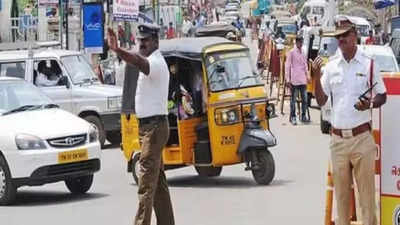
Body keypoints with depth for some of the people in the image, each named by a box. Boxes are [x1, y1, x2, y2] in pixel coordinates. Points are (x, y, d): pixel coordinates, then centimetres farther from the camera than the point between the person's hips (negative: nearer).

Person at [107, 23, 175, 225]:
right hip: (149, 126, 11)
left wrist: (117, 50, -55)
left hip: (154, 127, -11)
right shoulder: (151, 62, 16)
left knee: (146, 182, -13)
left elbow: (138, 62, -38)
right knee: (158, 181, 15)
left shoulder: (156, 62, -18)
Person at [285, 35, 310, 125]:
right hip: (295, 80, -6)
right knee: (293, 99, -2)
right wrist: (288, 79, -9)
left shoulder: (302, 53, 16)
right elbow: (287, 66, -4)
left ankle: (303, 116, 14)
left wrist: (308, 76, 16)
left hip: (303, 80, 6)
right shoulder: (291, 52, -2)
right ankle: (292, 117, 3)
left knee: (305, 99, 6)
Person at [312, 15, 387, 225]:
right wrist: (317, 76, -8)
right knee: (341, 192, 9)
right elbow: (321, 101, 6)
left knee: (367, 190, -3)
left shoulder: (368, 64, -1)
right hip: (337, 138, 3)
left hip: (362, 137, -3)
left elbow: (382, 96, 6)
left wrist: (369, 104, -15)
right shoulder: (330, 66, 6)